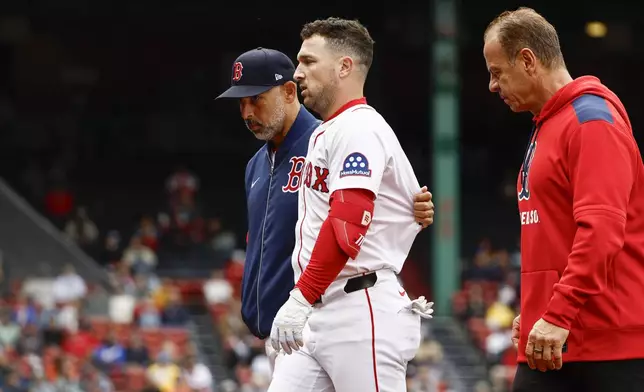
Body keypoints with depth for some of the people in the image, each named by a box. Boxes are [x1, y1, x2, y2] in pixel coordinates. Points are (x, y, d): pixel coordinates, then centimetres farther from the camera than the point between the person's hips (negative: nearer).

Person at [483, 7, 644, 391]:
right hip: (550, 344, 9)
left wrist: (558, 315, -25)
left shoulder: (592, 120, -10)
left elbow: (602, 228, -21)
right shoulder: (546, 126, 19)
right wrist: (534, 312, 17)